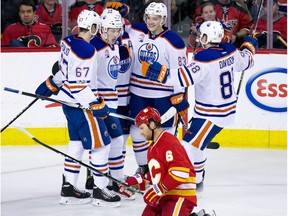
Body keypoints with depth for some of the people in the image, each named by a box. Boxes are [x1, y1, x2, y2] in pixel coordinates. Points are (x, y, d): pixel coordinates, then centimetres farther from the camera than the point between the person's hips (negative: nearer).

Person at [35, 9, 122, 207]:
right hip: (81, 105, -10)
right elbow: (78, 85, -26)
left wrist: (51, 85, 31)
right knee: (101, 145, -2)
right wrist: (96, 105, -24)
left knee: (77, 143, 17)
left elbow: (65, 70, 17)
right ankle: (100, 190, 4)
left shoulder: (68, 42, 3)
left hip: (69, 101, 10)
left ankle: (68, 188, 23)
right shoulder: (86, 50, -24)